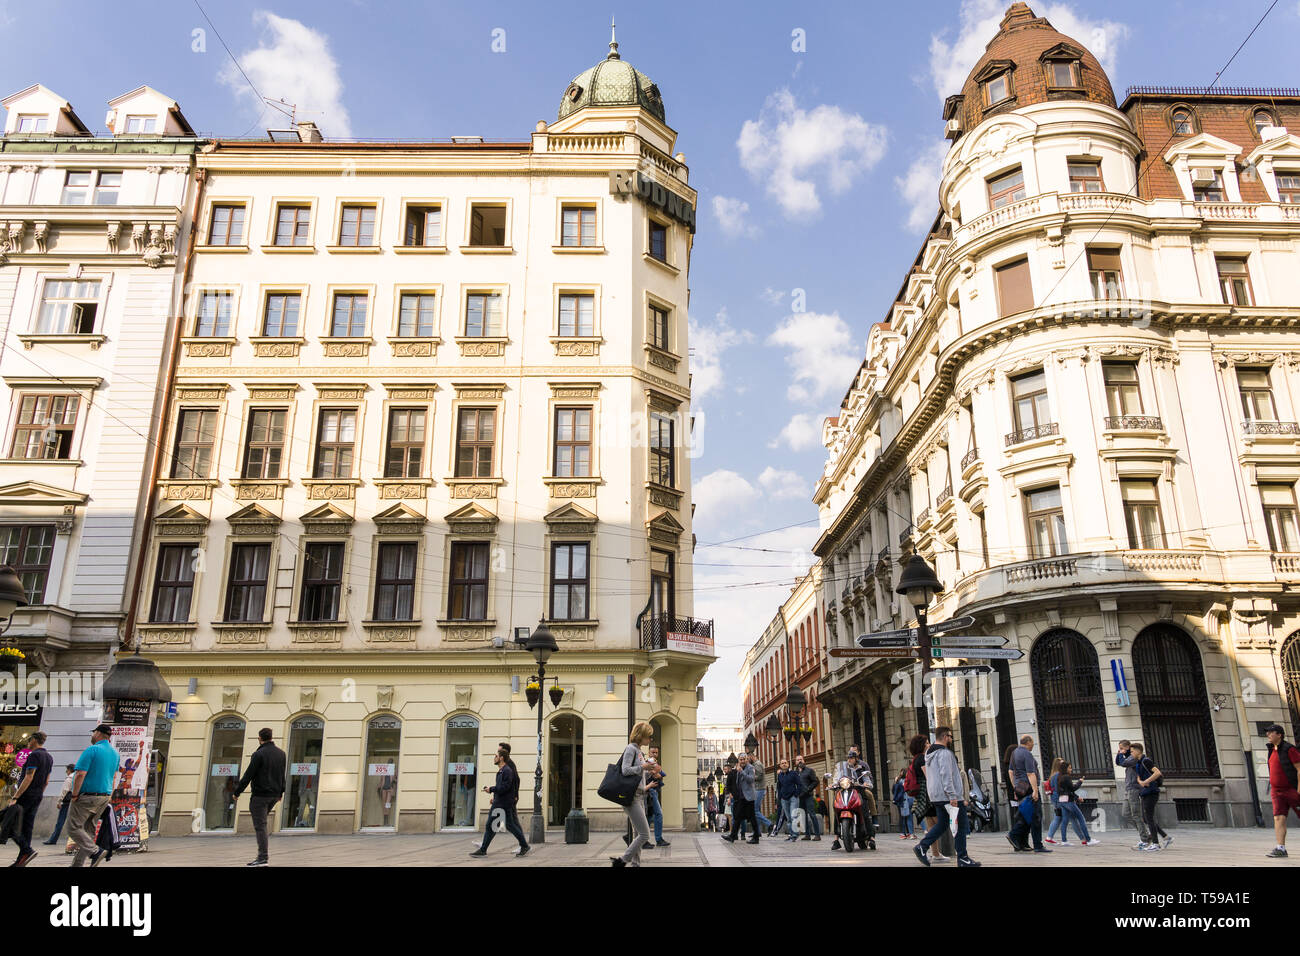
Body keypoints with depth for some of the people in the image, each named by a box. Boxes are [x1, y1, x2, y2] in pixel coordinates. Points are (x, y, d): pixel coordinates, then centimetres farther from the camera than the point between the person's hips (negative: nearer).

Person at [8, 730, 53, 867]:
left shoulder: (34, 755, -13)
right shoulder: (49, 757, 15)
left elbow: (28, 778, -20)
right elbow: (46, 781, 18)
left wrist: (15, 797, -19)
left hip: (26, 795, -8)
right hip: (37, 797, 8)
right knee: (27, 827, 9)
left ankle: (27, 850, -16)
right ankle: (21, 860, 8)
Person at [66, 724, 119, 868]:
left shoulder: (92, 750, -13)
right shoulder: (115, 752, 13)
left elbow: (80, 775, -19)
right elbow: (114, 776, 17)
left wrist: (74, 795, -11)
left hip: (87, 796, -8)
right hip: (104, 798, 8)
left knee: (74, 828, -2)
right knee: (89, 830, 12)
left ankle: (94, 851, -18)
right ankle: (78, 863, 13)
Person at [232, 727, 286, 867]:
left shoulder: (258, 754, -12)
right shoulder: (281, 753, 9)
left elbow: (248, 775, -12)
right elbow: (282, 775, 17)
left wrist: (237, 792, -3)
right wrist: (280, 792, 26)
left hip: (260, 795, -7)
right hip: (274, 795, 7)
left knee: (260, 825, -4)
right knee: (261, 822, 22)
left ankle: (262, 858, -7)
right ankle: (264, 855, 17)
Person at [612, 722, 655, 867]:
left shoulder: (638, 750, 17)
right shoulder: (631, 749, -10)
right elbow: (625, 771, -20)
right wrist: (643, 767, -14)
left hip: (639, 796, 10)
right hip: (632, 796, -10)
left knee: (637, 834, 10)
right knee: (644, 835, -11)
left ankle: (635, 863, 13)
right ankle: (622, 861, -5)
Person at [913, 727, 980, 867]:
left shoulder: (930, 753, 17)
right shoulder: (944, 753, -15)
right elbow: (946, 776, -22)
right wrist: (952, 796, -23)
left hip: (936, 796, 9)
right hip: (948, 796, -9)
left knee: (941, 824, 13)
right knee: (962, 825, 0)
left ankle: (922, 847, 3)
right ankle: (962, 858, 2)